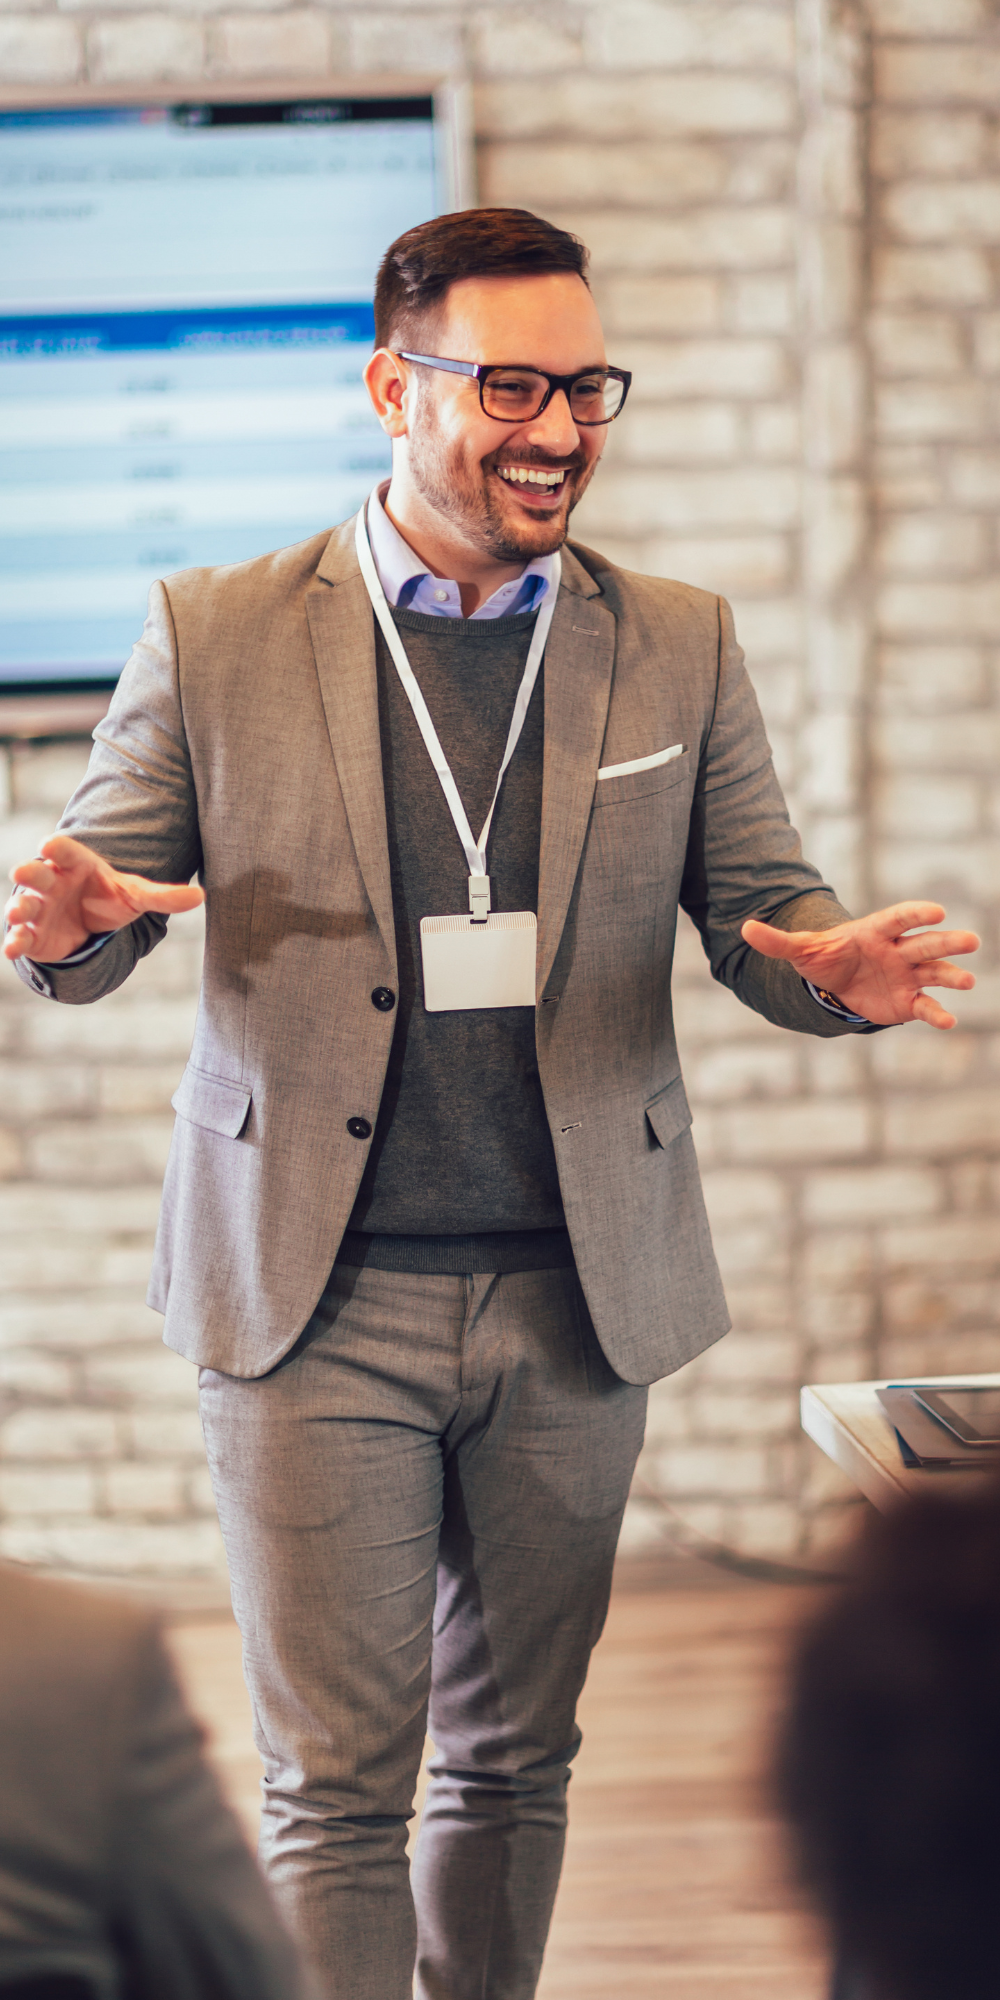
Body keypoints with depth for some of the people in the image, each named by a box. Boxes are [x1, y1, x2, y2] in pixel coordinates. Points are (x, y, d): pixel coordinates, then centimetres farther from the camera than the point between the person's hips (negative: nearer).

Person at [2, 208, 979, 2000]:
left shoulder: (679, 650, 7)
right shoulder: (216, 637, 1)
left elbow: (766, 914, 7)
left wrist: (845, 969, -17)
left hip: (574, 1305, 3)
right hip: (315, 1306, -2)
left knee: (515, 1757, 14)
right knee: (337, 1781, -1)